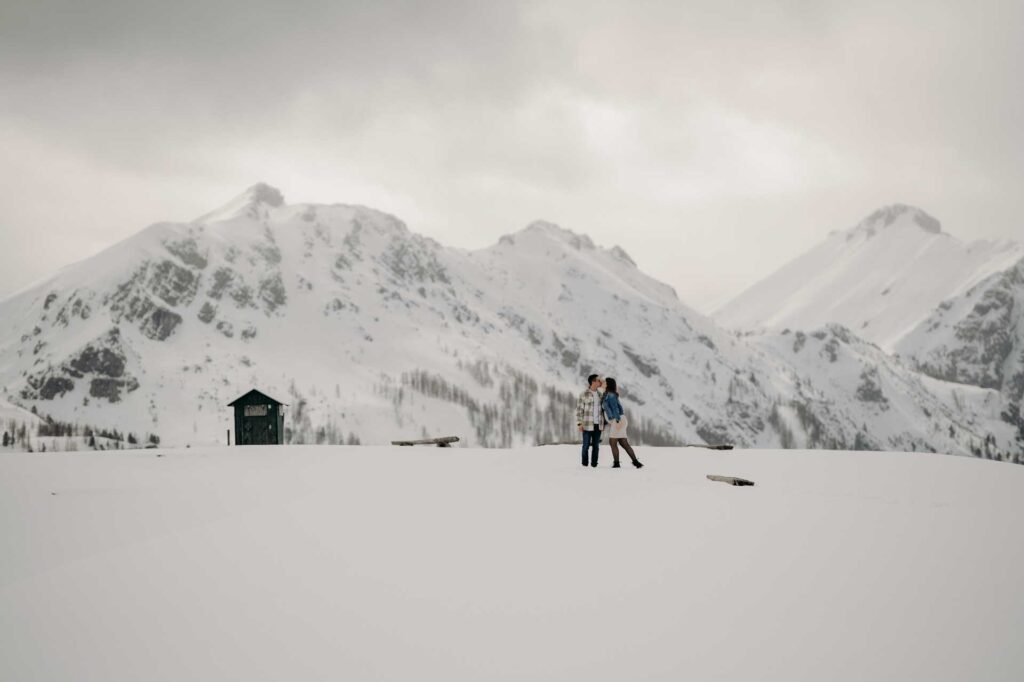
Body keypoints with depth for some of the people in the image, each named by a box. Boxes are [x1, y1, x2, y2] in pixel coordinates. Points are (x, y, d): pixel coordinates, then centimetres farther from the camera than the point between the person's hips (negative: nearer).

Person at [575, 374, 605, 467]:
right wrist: (579, 424, -13)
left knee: (596, 445, 4)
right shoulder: (583, 395, -9)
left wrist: (604, 422, 11)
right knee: (586, 445, 0)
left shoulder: (600, 394, 8)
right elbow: (579, 410, -7)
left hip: (598, 424, 4)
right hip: (587, 424, -4)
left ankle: (594, 463, 10)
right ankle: (585, 464, 11)